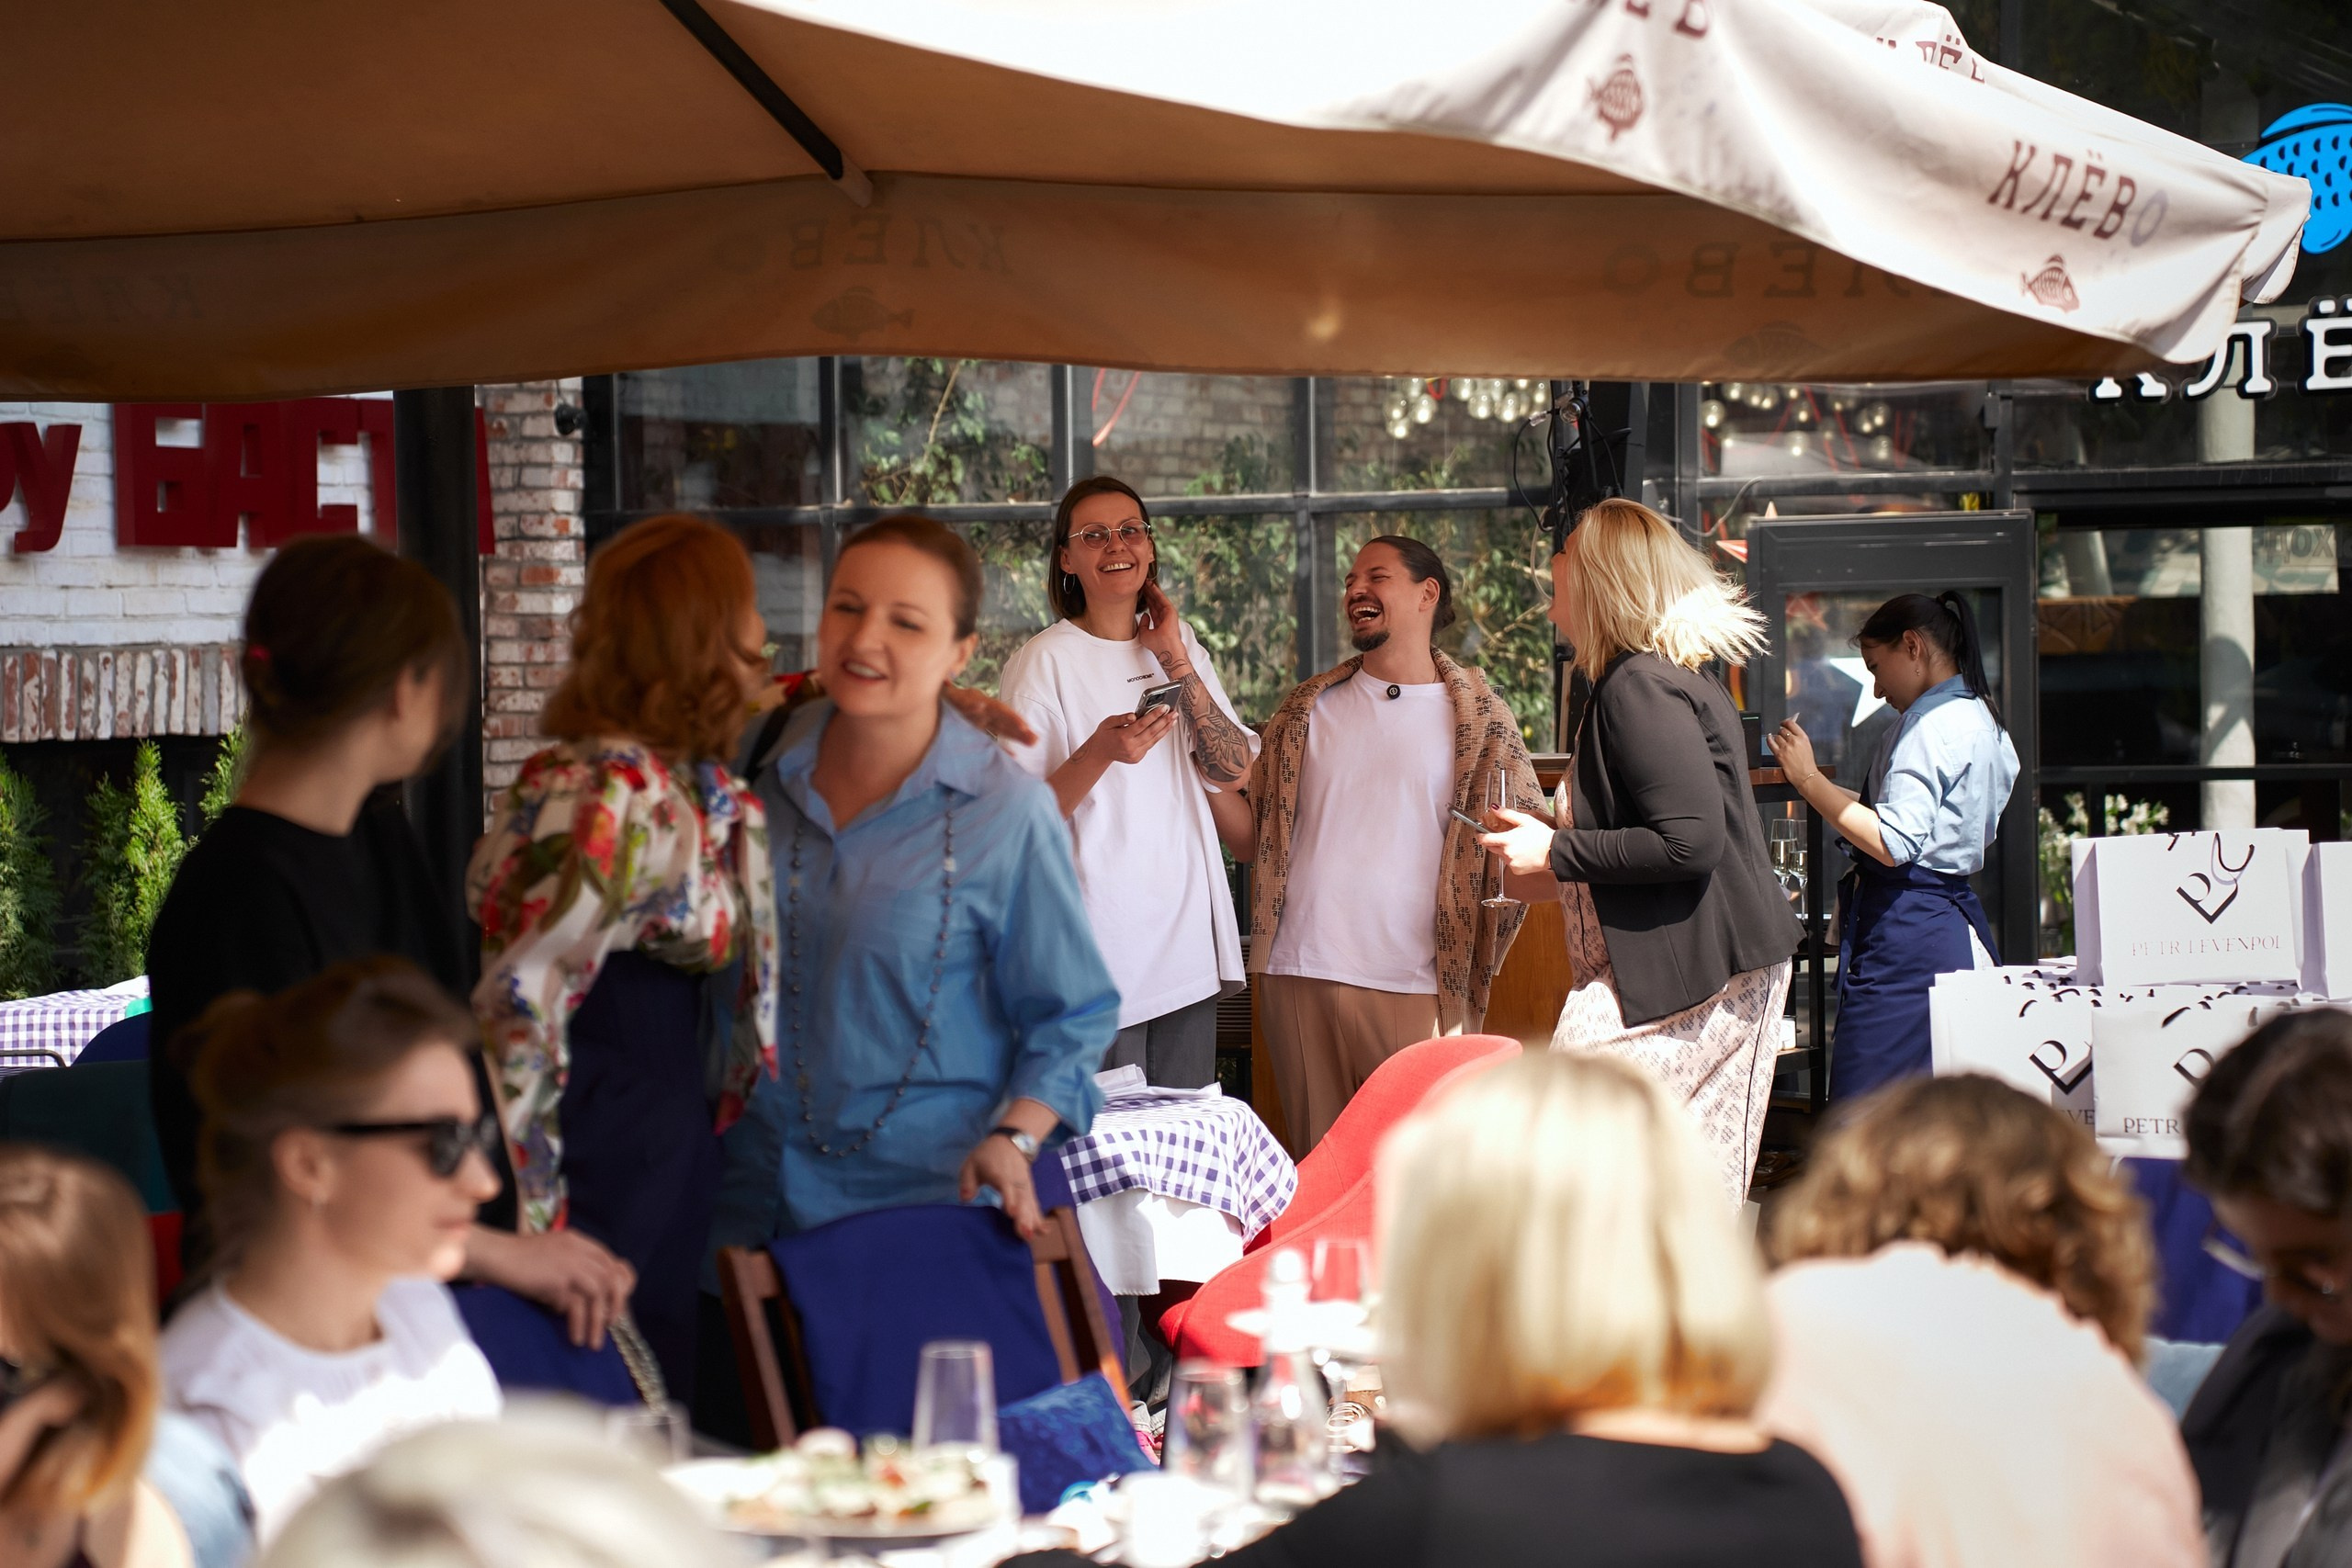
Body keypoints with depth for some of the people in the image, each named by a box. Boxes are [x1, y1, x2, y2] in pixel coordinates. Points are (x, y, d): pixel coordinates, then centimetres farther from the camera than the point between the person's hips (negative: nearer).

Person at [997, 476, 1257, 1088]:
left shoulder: (1179, 645, 14)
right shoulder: (1044, 662, -4)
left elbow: (1233, 772, 3)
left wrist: (1176, 663, -4)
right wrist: (1099, 753, -25)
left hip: (1188, 946, 5)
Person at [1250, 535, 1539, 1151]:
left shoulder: (1479, 717, 4)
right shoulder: (1307, 709, 14)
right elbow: (1251, 825, 17)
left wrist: (1474, 963, 0)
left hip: (1417, 986, -3)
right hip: (1299, 977, 3)